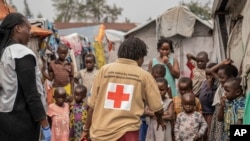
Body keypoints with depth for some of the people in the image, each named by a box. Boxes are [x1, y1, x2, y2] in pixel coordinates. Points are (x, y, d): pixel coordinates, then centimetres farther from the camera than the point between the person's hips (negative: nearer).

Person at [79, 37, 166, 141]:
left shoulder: (105, 69, 3)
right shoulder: (144, 75, 1)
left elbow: (92, 104, 4)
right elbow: (157, 107, 6)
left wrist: (86, 128, 14)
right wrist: (160, 120, 28)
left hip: (100, 132, 3)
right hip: (126, 132, -3)